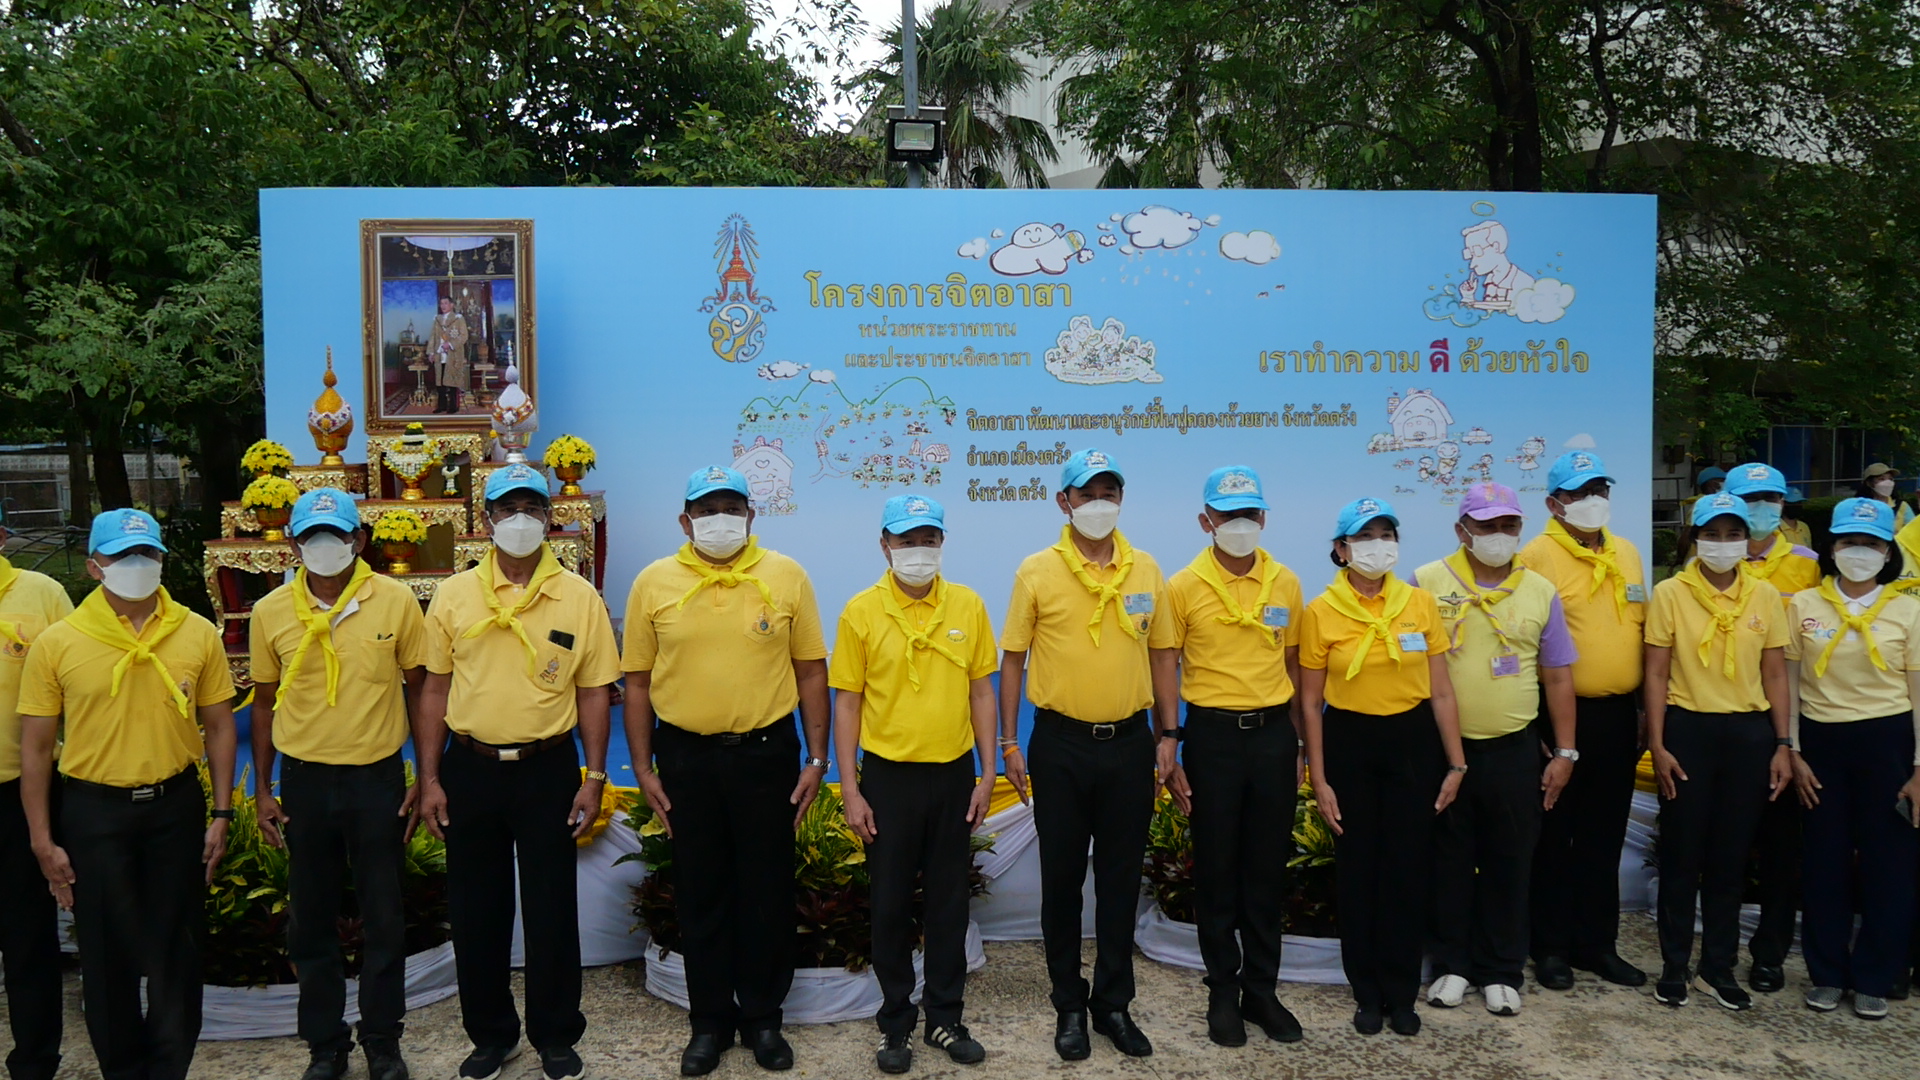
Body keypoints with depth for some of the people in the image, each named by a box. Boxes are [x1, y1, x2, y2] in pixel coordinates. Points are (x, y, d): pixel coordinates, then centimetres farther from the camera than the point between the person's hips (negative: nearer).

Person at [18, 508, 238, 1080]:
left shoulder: (197, 634, -2)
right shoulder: (57, 643, -5)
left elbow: (218, 726, 5)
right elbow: (35, 747, -1)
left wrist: (221, 814, 1)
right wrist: (42, 840, -3)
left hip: (176, 803, 1)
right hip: (93, 811, -1)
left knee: (175, 946, 9)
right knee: (107, 949, 9)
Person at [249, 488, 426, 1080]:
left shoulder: (396, 600, -6)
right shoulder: (270, 612, -1)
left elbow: (421, 689, 0)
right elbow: (264, 703, 8)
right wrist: (262, 791, 8)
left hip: (378, 777, -2)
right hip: (304, 781, 2)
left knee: (384, 919, 8)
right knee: (311, 920, 12)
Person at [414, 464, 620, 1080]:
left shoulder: (579, 598, -1)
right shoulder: (453, 596, 2)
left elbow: (594, 693, 1)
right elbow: (434, 691, 5)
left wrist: (594, 779, -3)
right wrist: (429, 779, 1)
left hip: (547, 768, -1)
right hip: (469, 767, 2)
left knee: (551, 908, 7)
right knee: (474, 909, 11)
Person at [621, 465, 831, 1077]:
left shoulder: (786, 577, -1)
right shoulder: (653, 583, 1)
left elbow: (810, 671, 2)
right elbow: (638, 680, 4)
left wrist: (816, 758, -1)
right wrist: (643, 767, 2)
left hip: (766, 752, 0)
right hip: (685, 757, 1)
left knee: (767, 892, 9)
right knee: (699, 894, 11)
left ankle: (762, 1018, 25)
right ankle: (710, 1021, 26)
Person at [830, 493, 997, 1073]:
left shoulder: (968, 606, 1)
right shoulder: (861, 611, -5)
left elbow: (981, 692, 5)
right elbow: (847, 703, -3)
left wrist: (987, 773, 2)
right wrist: (850, 790, -6)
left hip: (953, 775, 2)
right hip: (888, 776, -1)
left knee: (949, 901, 11)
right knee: (891, 905, 8)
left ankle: (945, 1017, 25)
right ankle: (896, 1023, 22)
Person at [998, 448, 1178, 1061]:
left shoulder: (1146, 571, 4)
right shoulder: (1036, 572, -3)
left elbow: (1160, 658, 9)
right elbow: (1012, 661, 1)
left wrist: (1168, 739, 5)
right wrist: (1009, 744, -3)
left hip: (1130, 743, 2)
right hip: (1060, 744, -2)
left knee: (1121, 878, 10)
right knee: (1062, 878, 8)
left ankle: (1114, 1003, 25)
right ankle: (1069, 1006, 24)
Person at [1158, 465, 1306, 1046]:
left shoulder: (1285, 583, 4)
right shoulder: (1183, 587, -5)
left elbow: (1292, 665, 11)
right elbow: (1165, 671, -3)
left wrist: (1298, 744, 10)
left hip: (1273, 733, 3)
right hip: (1213, 734, -2)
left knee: (1268, 867, 10)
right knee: (1216, 867, 6)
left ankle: (1262, 988, 23)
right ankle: (1223, 991, 20)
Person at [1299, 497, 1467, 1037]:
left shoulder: (1421, 604, 0)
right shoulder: (1320, 613, -5)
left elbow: (1441, 691, 4)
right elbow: (1310, 702, -2)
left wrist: (1455, 763, 2)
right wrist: (1319, 780, -4)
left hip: (1413, 741, 1)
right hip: (1349, 743, -1)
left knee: (1407, 868, 5)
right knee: (1356, 868, 7)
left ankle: (1401, 993, 21)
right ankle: (1367, 992, 23)